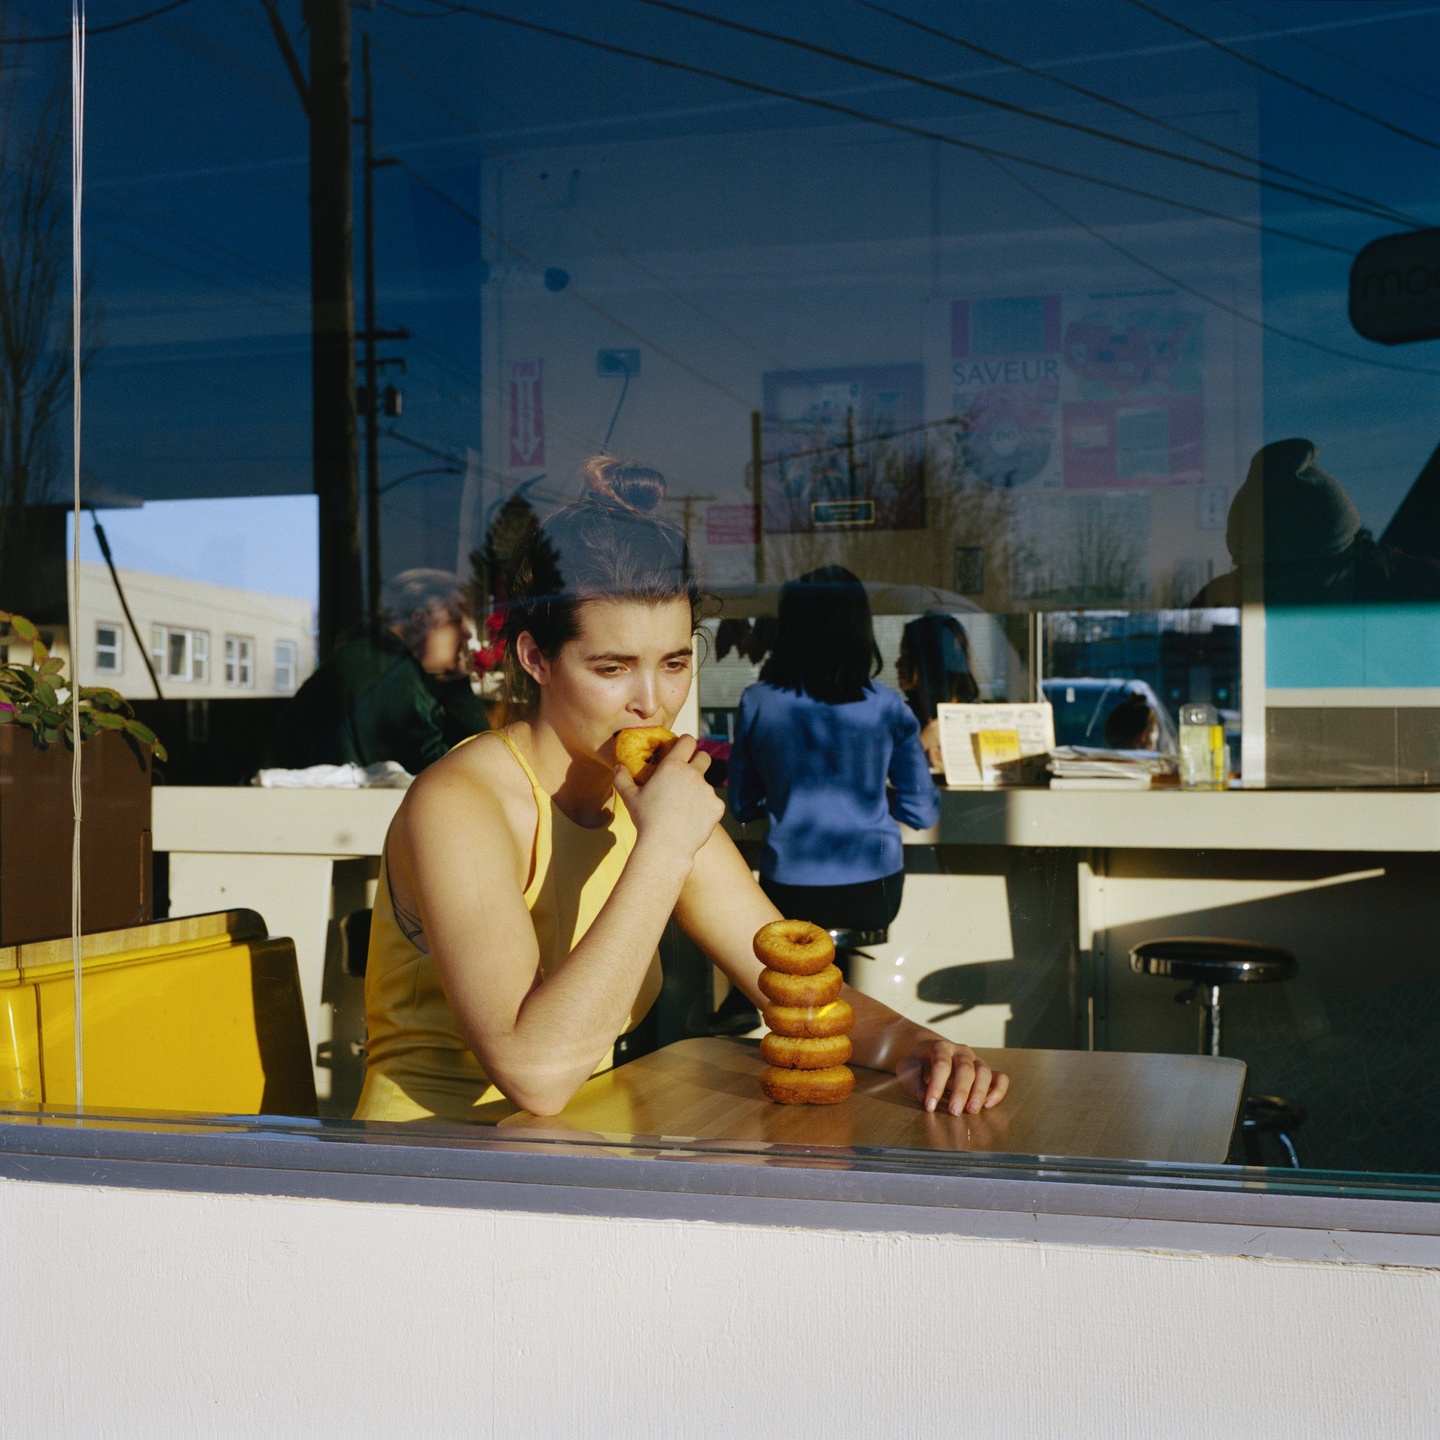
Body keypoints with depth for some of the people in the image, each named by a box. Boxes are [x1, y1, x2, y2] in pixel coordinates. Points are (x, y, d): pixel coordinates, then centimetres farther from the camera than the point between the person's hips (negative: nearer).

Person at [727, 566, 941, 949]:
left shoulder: (755, 703, -5)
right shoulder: (887, 707, -5)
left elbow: (742, 808, 5)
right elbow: (922, 813, 1)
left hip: (790, 899, 0)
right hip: (872, 896, 0)